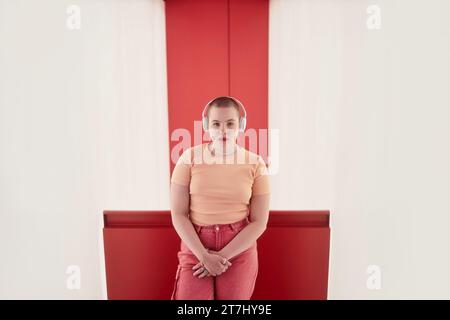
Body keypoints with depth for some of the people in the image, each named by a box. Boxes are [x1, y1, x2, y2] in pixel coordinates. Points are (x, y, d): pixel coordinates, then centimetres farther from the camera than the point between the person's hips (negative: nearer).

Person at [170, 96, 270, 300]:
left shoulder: (255, 163, -6)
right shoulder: (190, 158, -7)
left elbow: (259, 222, -6)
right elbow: (178, 214, -5)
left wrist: (222, 256, -12)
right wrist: (204, 255, -14)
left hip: (239, 249, 1)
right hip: (195, 247, 0)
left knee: (235, 297, 13)